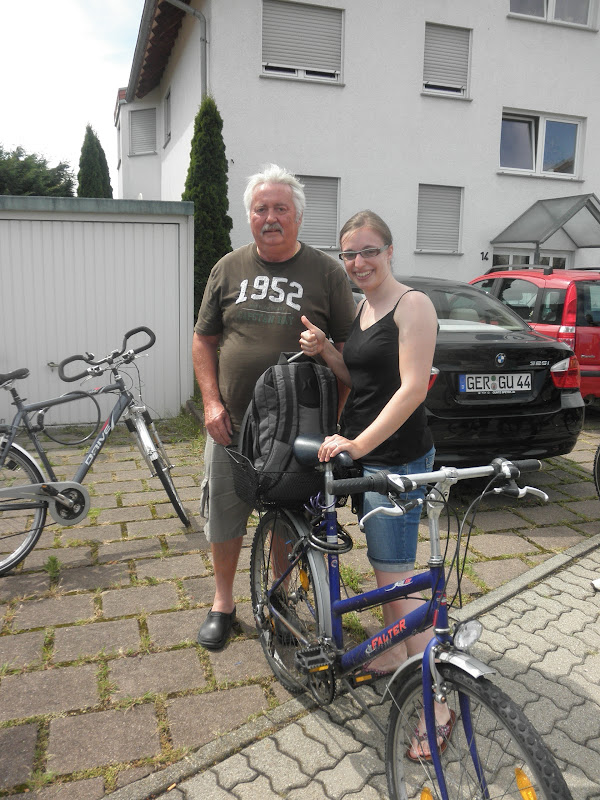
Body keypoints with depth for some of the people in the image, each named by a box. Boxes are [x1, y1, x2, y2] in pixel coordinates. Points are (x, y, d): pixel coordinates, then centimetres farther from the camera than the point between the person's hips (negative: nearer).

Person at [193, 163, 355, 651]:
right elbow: (204, 340, 9)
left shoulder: (326, 272, -1)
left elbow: (349, 348, -1)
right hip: (231, 423, 2)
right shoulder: (229, 268, 6)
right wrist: (212, 402, -3)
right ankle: (223, 602, 33)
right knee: (225, 515, 12)